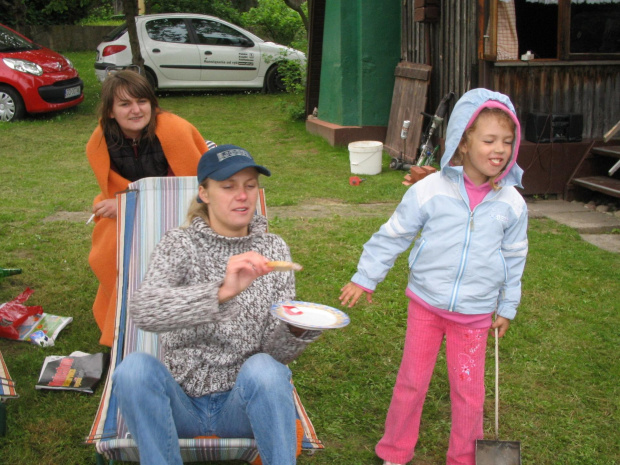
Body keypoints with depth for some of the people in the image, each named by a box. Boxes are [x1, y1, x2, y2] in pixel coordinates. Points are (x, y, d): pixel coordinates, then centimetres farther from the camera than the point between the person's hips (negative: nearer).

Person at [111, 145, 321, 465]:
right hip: (181, 403, 0)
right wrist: (222, 292, -40)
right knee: (135, 368, -30)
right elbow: (142, 310, -25)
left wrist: (297, 331, -24)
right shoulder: (180, 244, -3)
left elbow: (276, 351, -1)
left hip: (245, 402, 1)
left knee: (263, 368, -32)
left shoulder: (273, 249, 3)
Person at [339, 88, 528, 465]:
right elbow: (393, 236, -2)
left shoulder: (512, 203, -5)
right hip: (426, 305, -1)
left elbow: (514, 258, 8)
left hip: (475, 313, 1)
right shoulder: (430, 190, -12)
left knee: (469, 389, 9)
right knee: (412, 380, 11)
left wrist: (507, 307, 14)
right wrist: (365, 278, 2)